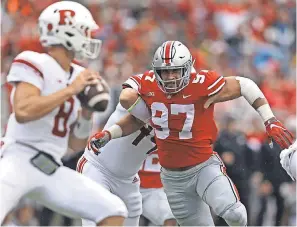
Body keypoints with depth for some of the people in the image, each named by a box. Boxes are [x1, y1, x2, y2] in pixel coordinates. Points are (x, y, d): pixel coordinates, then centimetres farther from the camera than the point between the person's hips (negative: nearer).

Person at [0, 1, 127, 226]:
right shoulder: (35, 64, -6)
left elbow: (76, 145, 19)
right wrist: (71, 89, -18)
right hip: (18, 161, -8)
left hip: (53, 171, 8)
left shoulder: (78, 76, 15)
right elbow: (23, 112, -25)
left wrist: (87, 113, 0)